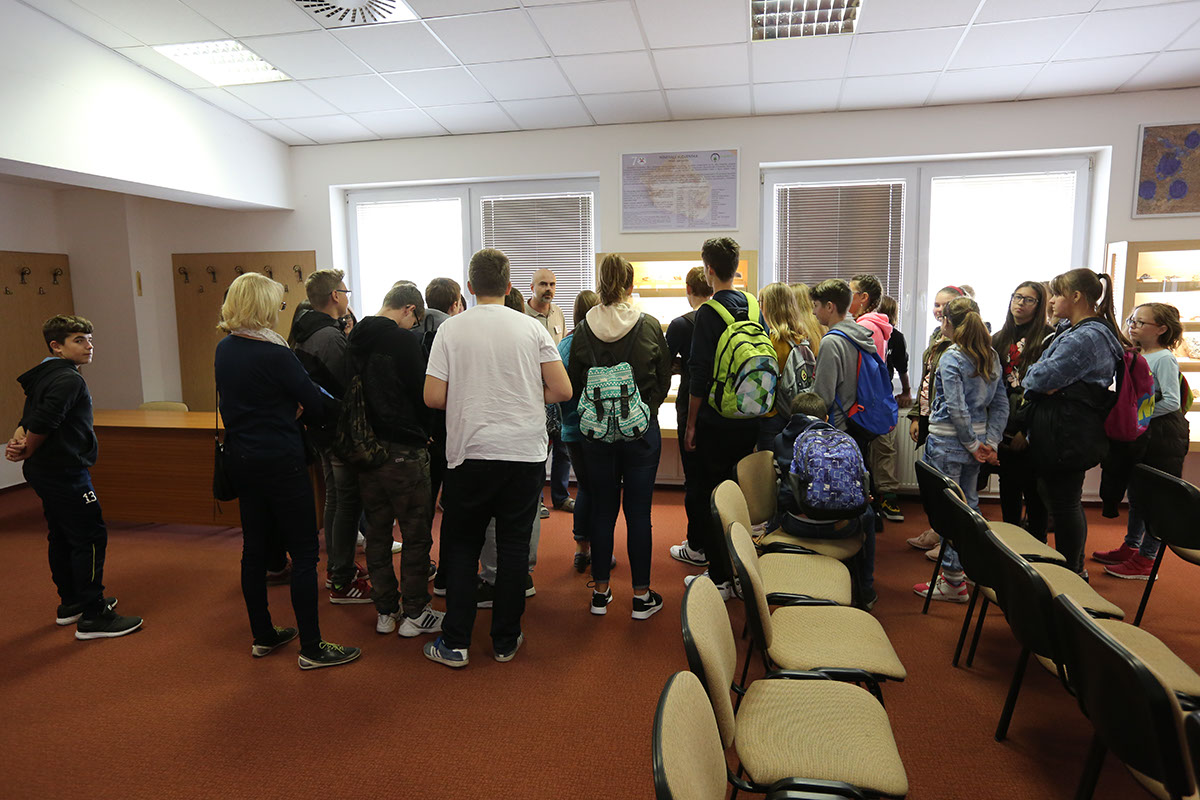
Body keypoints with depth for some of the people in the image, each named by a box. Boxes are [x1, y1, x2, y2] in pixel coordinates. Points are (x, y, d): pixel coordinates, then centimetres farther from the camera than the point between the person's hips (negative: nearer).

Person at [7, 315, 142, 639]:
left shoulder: (44, 376, 13)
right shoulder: (68, 380, -18)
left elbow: (30, 419, 10)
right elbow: (41, 423, -25)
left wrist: (19, 440, -10)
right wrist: (26, 451, -8)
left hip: (45, 473, 10)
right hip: (65, 474, -10)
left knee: (61, 537, 18)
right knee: (90, 538, -6)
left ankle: (71, 604, 31)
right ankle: (92, 617, -3)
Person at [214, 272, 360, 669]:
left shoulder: (224, 349, 7)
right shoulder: (274, 353, -18)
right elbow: (317, 405, -15)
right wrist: (335, 405, 6)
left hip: (241, 458, 8)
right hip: (280, 461, -8)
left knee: (255, 548, 15)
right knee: (304, 551, -1)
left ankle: (262, 636, 28)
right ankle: (312, 648, 5)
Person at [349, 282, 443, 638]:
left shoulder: (356, 339, 7)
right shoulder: (405, 340, -13)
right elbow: (422, 393, -10)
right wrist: (424, 433, 8)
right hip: (403, 449, -7)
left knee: (377, 532, 15)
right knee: (416, 534, 4)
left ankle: (384, 611, 24)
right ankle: (414, 614, 12)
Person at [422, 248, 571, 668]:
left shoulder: (451, 329, -3)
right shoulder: (531, 328, -1)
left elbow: (433, 396, -6)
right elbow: (562, 390, -3)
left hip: (470, 453, -1)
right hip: (525, 451, 1)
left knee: (461, 545, 13)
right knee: (514, 545, 11)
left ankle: (455, 643, 16)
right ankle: (506, 640, 20)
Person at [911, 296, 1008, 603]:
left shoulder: (950, 358, -15)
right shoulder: (992, 357, 7)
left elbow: (957, 409, -19)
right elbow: (1001, 404, 6)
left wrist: (974, 445, -9)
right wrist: (990, 442, 3)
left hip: (947, 443, -7)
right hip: (975, 442, 8)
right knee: (969, 506, 17)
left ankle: (954, 580, 6)